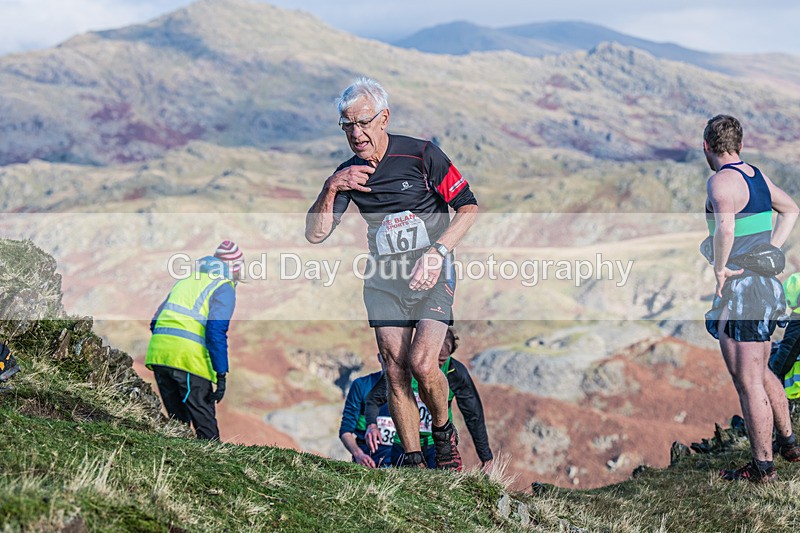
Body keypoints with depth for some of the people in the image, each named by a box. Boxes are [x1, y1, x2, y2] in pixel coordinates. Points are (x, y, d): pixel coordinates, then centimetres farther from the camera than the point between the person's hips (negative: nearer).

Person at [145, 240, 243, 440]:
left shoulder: (186, 281, 26)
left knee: (177, 420, 14)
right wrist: (221, 375, -11)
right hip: (189, 356, -7)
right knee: (205, 423, -3)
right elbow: (216, 331, -11)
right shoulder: (224, 288, 3)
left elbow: (155, 322, 24)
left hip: (157, 353, 7)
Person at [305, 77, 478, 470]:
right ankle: (413, 460, 12)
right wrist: (330, 189, -15)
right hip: (384, 278, 4)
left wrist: (437, 250, -18)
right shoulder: (348, 173, 1)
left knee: (422, 365, -17)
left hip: (431, 273, -4)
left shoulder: (421, 155, -11)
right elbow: (315, 234, 0)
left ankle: (444, 430, 11)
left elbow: (469, 207, -6)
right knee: (395, 371, -1)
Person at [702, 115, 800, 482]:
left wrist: (720, 269, -20)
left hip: (739, 290, -9)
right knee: (760, 372, 24)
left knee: (748, 382, -1)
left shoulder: (721, 181, -15)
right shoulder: (757, 176, 12)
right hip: (767, 284, 9)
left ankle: (763, 465, 5)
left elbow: (725, 228, -34)